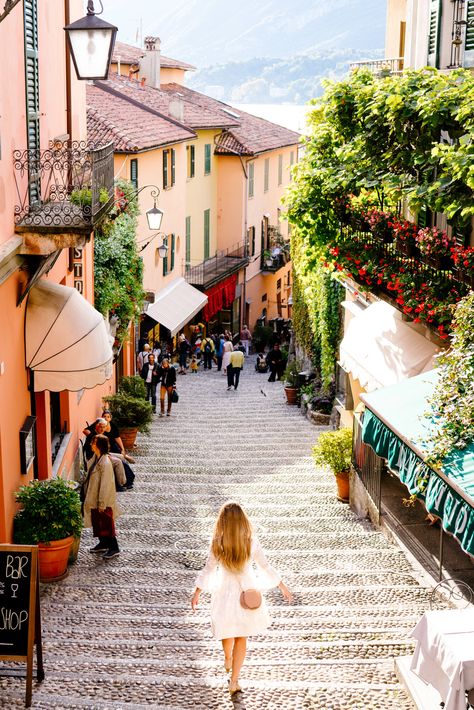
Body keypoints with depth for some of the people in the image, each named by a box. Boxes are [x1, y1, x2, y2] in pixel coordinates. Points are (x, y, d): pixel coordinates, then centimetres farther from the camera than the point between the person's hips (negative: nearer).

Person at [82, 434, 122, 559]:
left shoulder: (105, 463, -27)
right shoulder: (95, 457, 0)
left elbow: (105, 484, -25)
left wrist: (102, 504, -21)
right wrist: (89, 497, 17)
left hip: (104, 500, -9)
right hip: (94, 498, 9)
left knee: (107, 524, 3)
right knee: (97, 522, 20)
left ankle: (114, 548, 15)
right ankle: (103, 543, 36)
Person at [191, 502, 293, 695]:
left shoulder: (217, 544, -19)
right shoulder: (251, 542, -17)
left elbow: (209, 570, -8)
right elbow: (265, 568, -7)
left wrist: (196, 593, 7)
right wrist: (283, 587, 7)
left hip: (225, 592, 0)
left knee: (227, 631, 25)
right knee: (242, 638, 13)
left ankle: (228, 661, 50)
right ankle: (234, 681, 11)